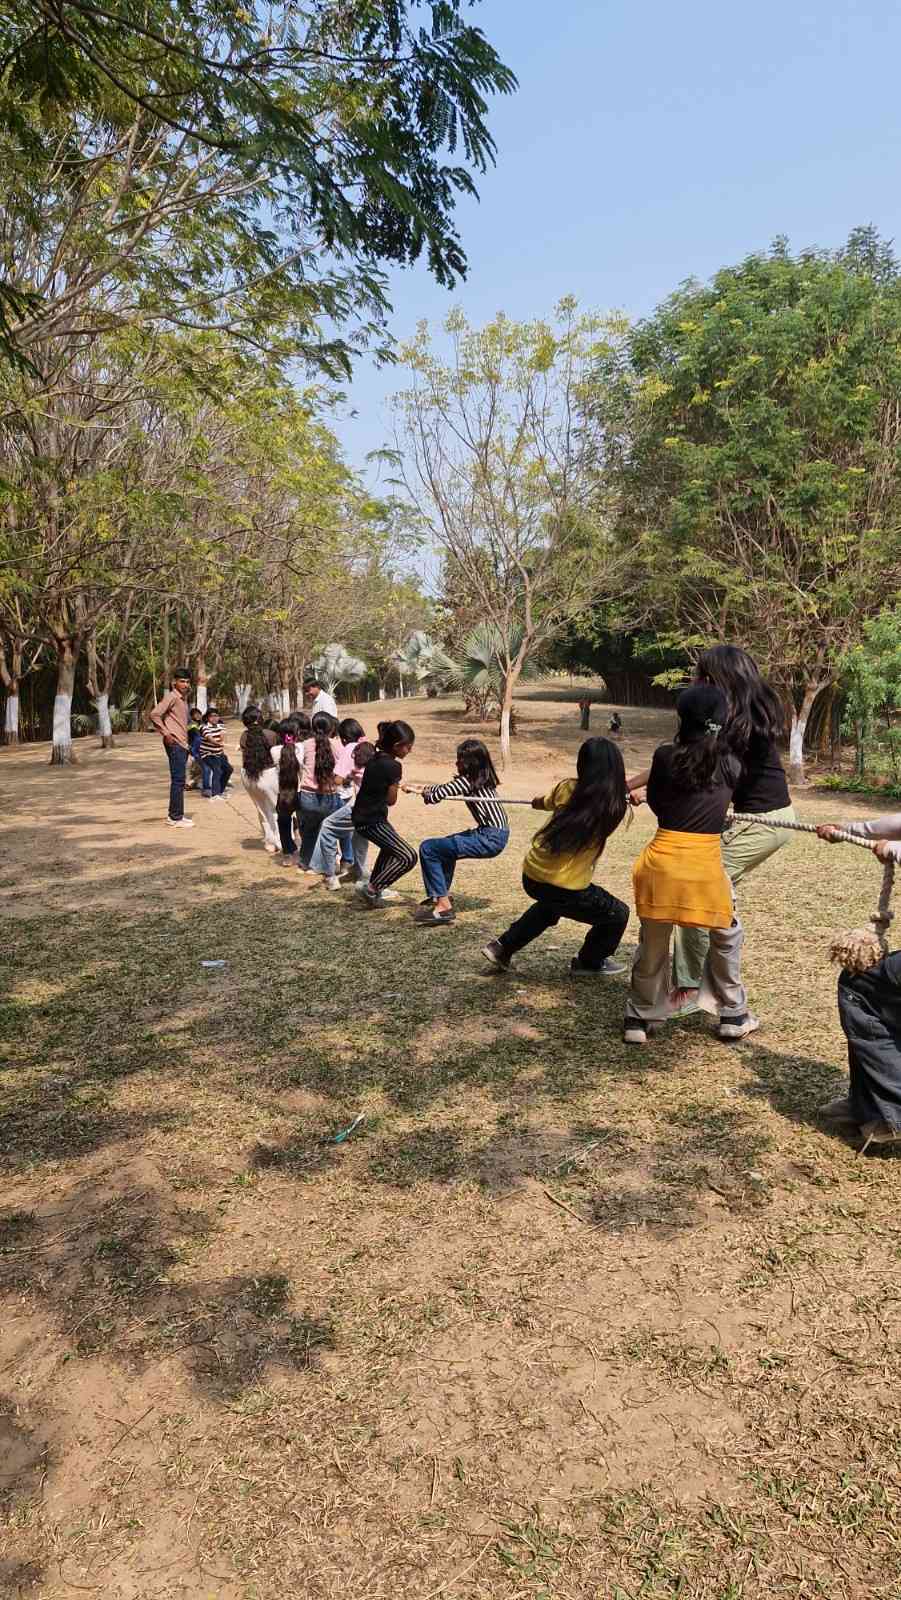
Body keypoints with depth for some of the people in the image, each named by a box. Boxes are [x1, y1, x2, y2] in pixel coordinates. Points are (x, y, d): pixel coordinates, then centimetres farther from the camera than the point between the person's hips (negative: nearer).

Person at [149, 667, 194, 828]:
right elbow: (154, 715, -19)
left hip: (182, 744, 9)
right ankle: (175, 818, -6)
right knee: (178, 780, -9)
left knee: (179, 781, 12)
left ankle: (176, 815, 19)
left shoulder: (183, 698, 17)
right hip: (175, 744, -9)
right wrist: (166, 734, -18)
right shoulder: (171, 697, -10)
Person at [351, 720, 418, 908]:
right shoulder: (393, 766, -19)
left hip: (362, 816, 10)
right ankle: (372, 889, -1)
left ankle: (374, 886, 41)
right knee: (408, 857, -11)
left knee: (390, 845, 34)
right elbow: (391, 800, -10)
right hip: (372, 821, -10)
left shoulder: (375, 758, 5)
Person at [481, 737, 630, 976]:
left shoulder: (567, 788, -1)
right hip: (565, 888, -6)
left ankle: (503, 948, 41)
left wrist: (540, 799, 39)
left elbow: (538, 803, 19)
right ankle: (589, 963, 34)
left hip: (531, 876, 6)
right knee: (618, 915, 17)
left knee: (552, 903, 39)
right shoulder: (615, 806, -11)